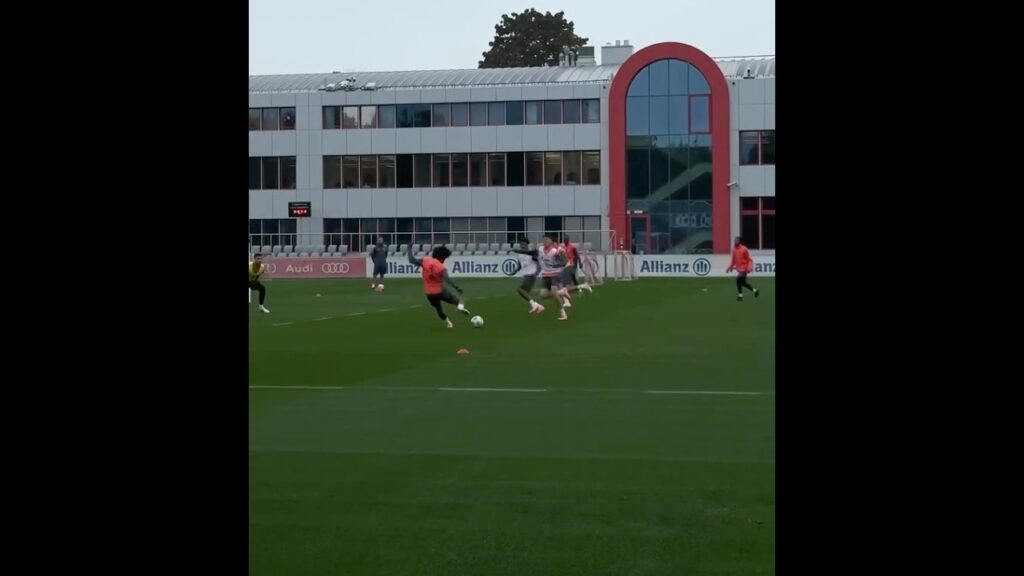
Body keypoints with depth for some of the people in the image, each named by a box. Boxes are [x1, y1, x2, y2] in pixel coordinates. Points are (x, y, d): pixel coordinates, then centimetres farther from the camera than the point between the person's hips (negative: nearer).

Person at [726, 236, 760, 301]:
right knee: (743, 282, 12)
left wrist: (749, 268, -22)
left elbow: (749, 260, -12)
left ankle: (740, 295, -8)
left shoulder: (744, 249, -14)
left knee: (739, 280, -17)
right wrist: (730, 267, 11)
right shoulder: (734, 249, 6)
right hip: (739, 269, 8)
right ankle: (754, 290, 31)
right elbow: (733, 260, 17)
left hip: (743, 268, -7)